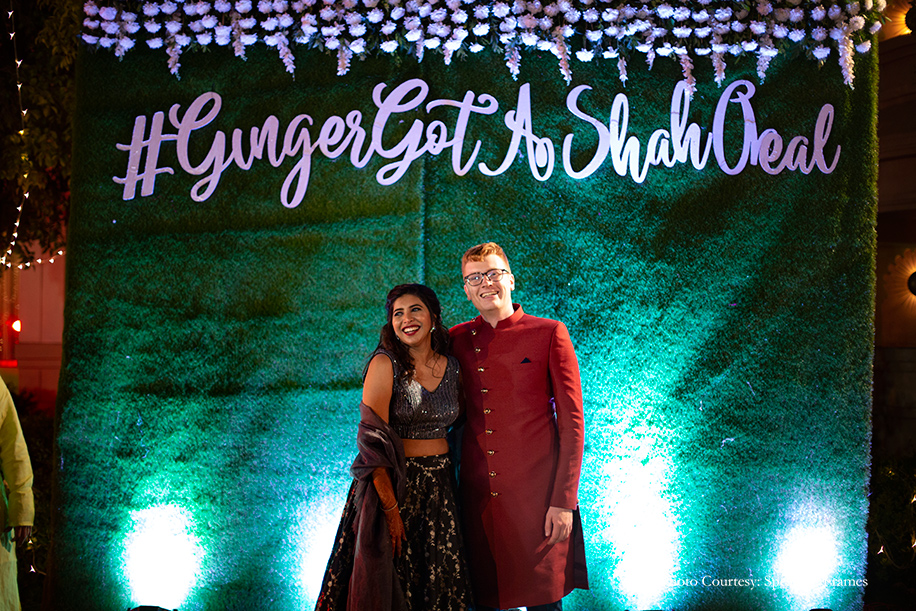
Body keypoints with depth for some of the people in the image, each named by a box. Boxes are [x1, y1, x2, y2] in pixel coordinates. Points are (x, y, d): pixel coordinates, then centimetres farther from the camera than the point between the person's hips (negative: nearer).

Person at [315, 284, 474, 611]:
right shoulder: (385, 364, -10)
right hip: (392, 484, -5)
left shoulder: (453, 367, 5)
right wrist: (391, 508, -20)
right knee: (393, 585, 2)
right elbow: (372, 439, -15)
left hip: (440, 486, 5)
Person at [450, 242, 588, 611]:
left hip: (536, 496, -3)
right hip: (477, 498, 3)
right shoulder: (457, 340, 9)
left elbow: (571, 421, -3)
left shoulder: (549, 334, -1)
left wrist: (564, 501, -8)